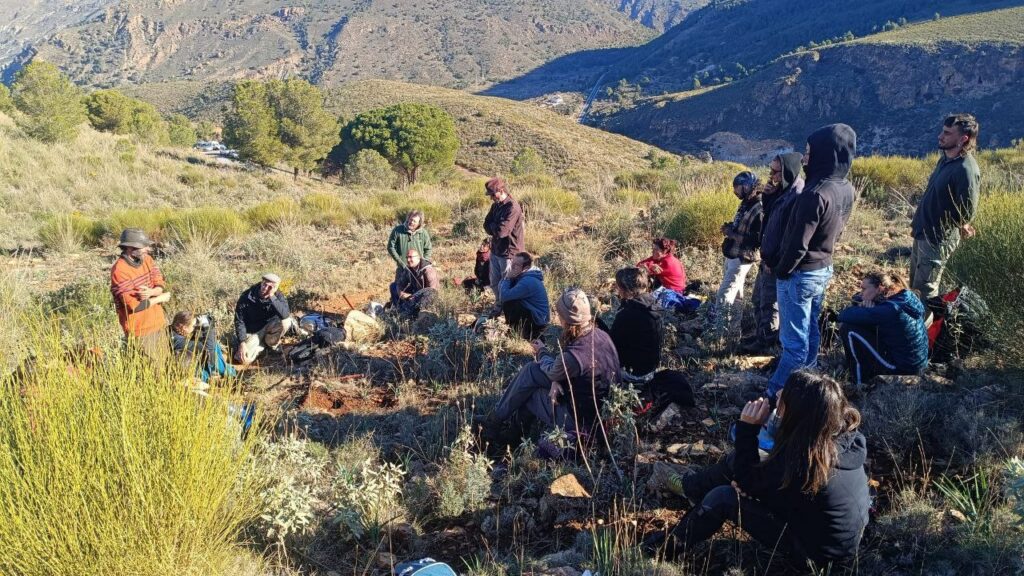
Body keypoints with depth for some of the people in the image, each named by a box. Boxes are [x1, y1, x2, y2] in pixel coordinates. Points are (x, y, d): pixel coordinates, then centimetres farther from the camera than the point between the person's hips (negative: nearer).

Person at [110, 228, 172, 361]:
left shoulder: (147, 259, 1)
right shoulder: (119, 271, -21)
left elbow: (160, 285, 1)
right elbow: (134, 305, -23)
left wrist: (150, 292, -23)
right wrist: (160, 298, -10)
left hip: (158, 323, 7)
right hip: (140, 330, -6)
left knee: (164, 361, 15)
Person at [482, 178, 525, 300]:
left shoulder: (512, 207, -22)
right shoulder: (495, 205, 6)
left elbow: (501, 231, -26)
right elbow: (487, 226, 6)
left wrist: (492, 226, -6)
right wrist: (495, 228, -14)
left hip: (508, 253, -8)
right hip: (495, 250, 8)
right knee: (494, 283, 20)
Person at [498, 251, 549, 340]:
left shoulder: (528, 282, -27)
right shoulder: (524, 276, 4)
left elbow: (505, 296, -29)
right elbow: (501, 291, 8)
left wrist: (508, 278, -16)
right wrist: (509, 278, -10)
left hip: (536, 323, -10)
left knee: (507, 303, -18)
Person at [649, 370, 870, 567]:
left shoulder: (800, 461, -37)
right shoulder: (846, 434, -14)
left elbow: (745, 481, -16)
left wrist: (747, 428, -20)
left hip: (817, 546, -7)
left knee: (721, 498, -7)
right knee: (737, 461, 7)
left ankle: (670, 547, 19)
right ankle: (688, 486, 36)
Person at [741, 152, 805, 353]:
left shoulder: (797, 197, -24)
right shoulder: (783, 191, 5)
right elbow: (769, 215, 17)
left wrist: (773, 261, -20)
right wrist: (767, 197, -2)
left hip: (777, 263, -10)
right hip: (768, 258, 10)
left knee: (769, 303, 5)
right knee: (758, 298, 22)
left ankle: (766, 342, 21)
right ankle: (760, 333, 38)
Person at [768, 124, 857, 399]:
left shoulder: (816, 194, -28)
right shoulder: (847, 189, -1)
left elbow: (798, 244, -24)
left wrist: (781, 270, -10)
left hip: (800, 274, -9)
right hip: (824, 269, 9)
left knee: (794, 341, 0)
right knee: (810, 332, 21)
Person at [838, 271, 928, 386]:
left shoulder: (890, 309, -25)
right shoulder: (902, 298, 2)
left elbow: (845, 315, -24)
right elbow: (858, 300, 13)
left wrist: (863, 308, -5)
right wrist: (865, 307, -9)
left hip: (901, 370, -9)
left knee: (848, 329, -13)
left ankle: (862, 384, -1)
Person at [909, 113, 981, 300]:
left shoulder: (966, 169, -24)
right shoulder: (946, 158, 4)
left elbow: (967, 212, -23)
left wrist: (944, 228, -9)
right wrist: (918, 223, 12)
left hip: (939, 239, -9)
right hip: (923, 232, 9)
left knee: (926, 288, 1)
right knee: (915, 283, 20)